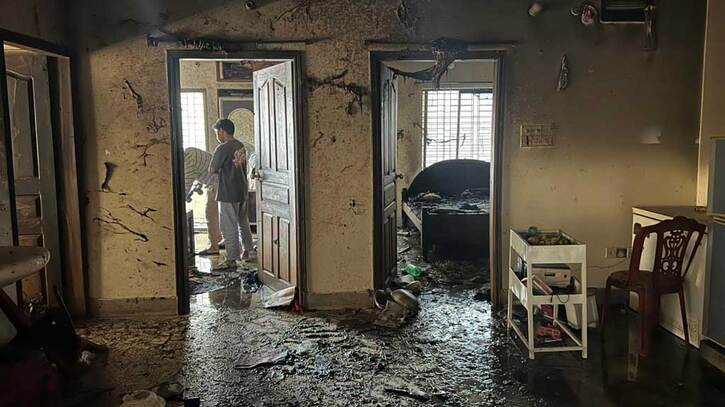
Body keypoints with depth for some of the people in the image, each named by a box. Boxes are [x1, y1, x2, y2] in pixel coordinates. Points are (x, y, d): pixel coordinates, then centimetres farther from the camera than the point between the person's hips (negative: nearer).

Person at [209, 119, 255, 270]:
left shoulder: (223, 148, -17)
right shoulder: (240, 146, 8)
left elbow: (211, 171, -13)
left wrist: (218, 170, 6)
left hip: (228, 193, -8)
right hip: (243, 190, 8)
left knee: (229, 227, -1)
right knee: (243, 222, 20)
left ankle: (232, 259, 4)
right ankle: (248, 251, 31)